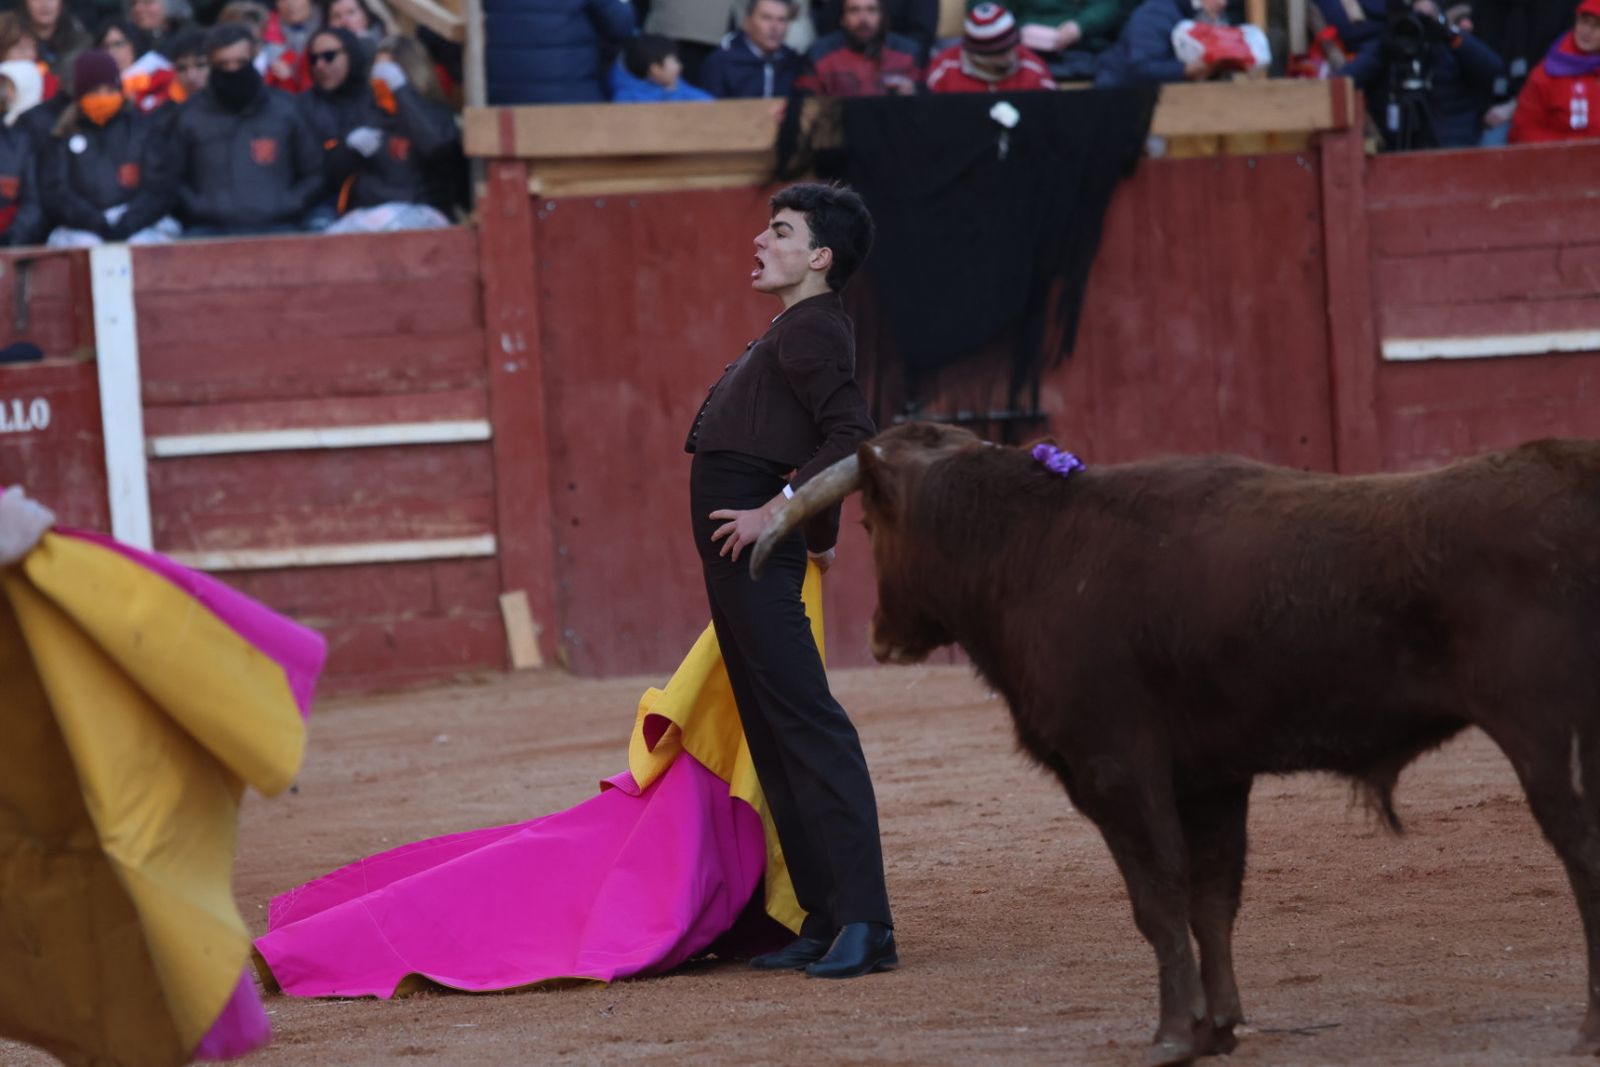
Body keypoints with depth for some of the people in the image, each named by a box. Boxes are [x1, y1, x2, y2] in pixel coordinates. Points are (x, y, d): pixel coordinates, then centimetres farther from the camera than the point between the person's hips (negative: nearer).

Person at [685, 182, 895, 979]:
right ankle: (826, 922, 12)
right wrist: (818, 534, 29)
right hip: (737, 552, 11)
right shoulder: (795, 330, 21)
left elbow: (853, 438, -22)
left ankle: (864, 924, -19)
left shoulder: (813, 330, -10)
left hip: (754, 544, -11)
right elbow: (828, 441, 30)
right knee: (772, 735, 11)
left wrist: (776, 510, -24)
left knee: (805, 726, -14)